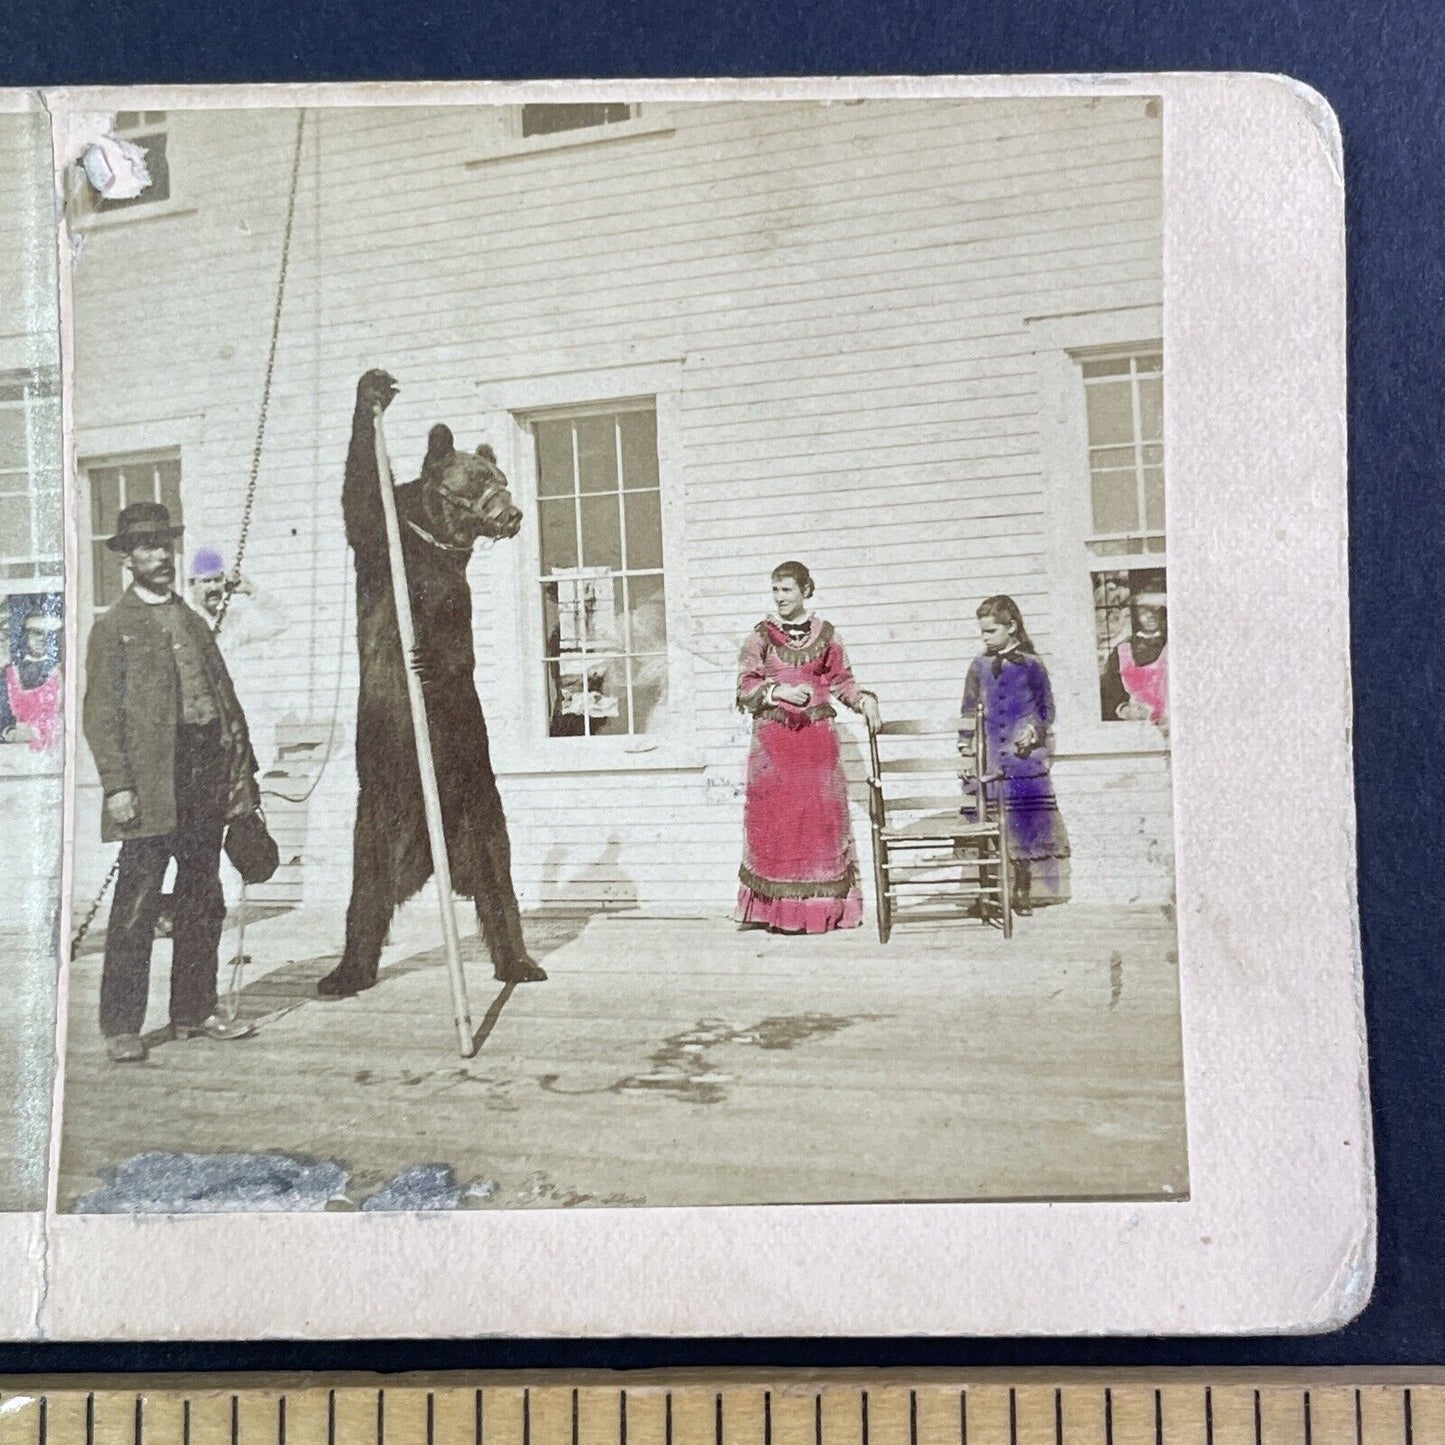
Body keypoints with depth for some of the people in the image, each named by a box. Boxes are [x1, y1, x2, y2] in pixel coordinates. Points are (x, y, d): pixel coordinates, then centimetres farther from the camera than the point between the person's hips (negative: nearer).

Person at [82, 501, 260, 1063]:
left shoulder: (194, 622, 19)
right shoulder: (113, 627, 1)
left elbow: (226, 697, 17)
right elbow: (100, 714, -5)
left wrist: (243, 767, 10)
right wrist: (116, 785, -14)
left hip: (208, 781, 6)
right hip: (151, 784, -6)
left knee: (202, 902, 11)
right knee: (136, 907, -5)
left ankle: (193, 1011, 21)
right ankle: (121, 1027, 3)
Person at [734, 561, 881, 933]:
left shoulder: (825, 634, 9)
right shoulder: (761, 635, 5)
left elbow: (841, 680, 11)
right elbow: (745, 686, 1)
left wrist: (863, 698, -7)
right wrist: (779, 691, -15)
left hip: (816, 738, 1)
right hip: (772, 739, -1)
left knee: (822, 817, 1)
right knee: (775, 819, -2)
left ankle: (822, 907, 8)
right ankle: (778, 910, 4)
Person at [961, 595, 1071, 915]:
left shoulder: (1030, 664, 0)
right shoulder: (979, 666, 8)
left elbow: (1047, 707, 5)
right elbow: (968, 710, 14)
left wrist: (1035, 730, -12)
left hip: (1026, 754, -2)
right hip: (991, 758, 2)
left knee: (1025, 822, 1)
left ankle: (1024, 892, 12)